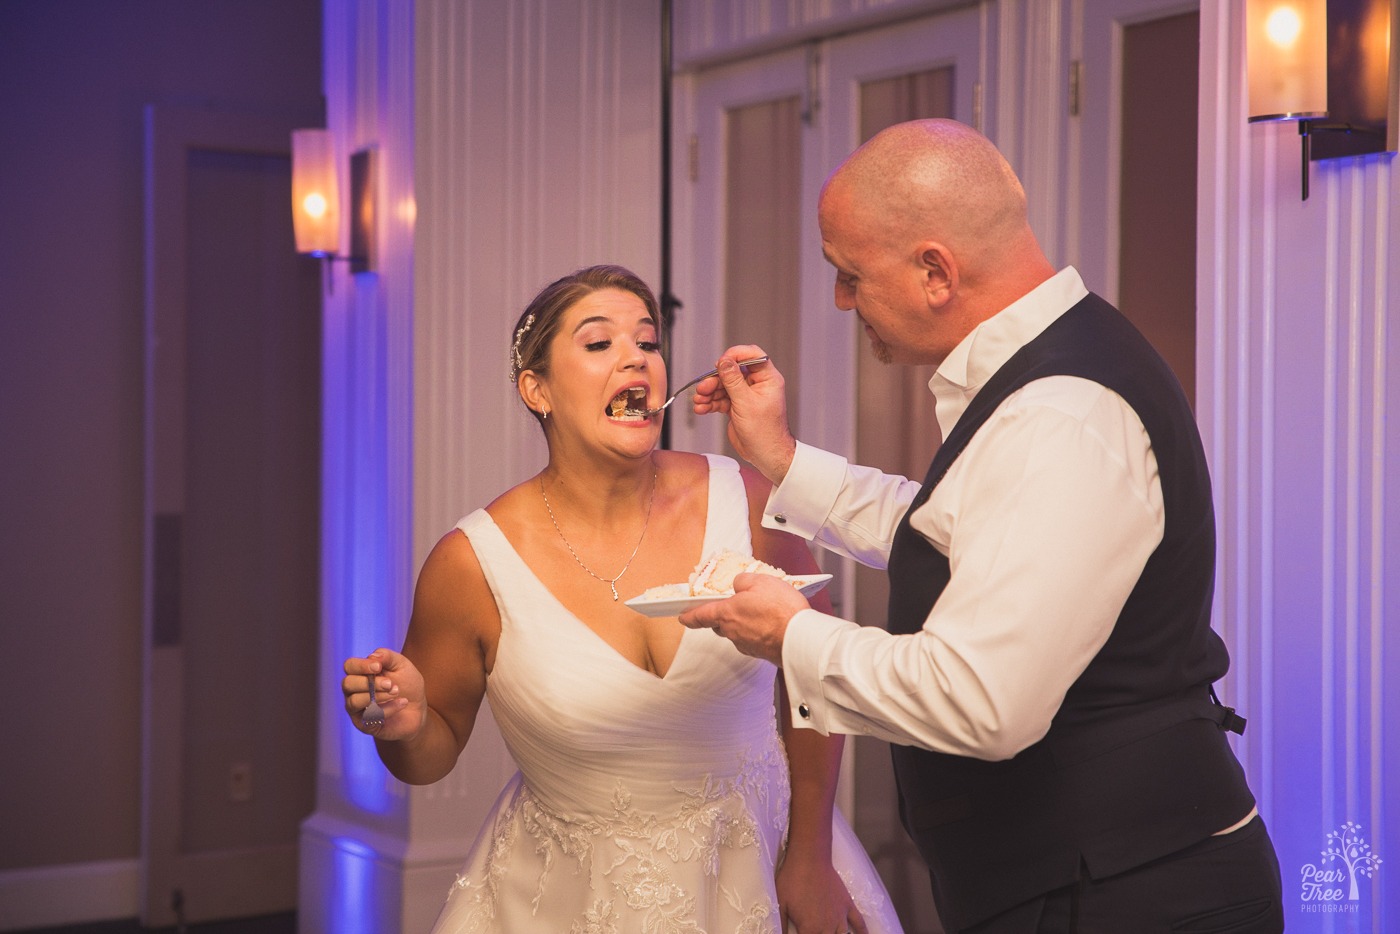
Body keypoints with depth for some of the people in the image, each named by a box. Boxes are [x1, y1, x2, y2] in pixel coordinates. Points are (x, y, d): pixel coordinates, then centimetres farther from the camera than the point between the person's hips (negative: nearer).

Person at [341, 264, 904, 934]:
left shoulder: (746, 501, -14)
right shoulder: (472, 565, -16)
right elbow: (433, 755, -2)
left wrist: (810, 861, 1)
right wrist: (402, 727, -25)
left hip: (757, 868, 1)